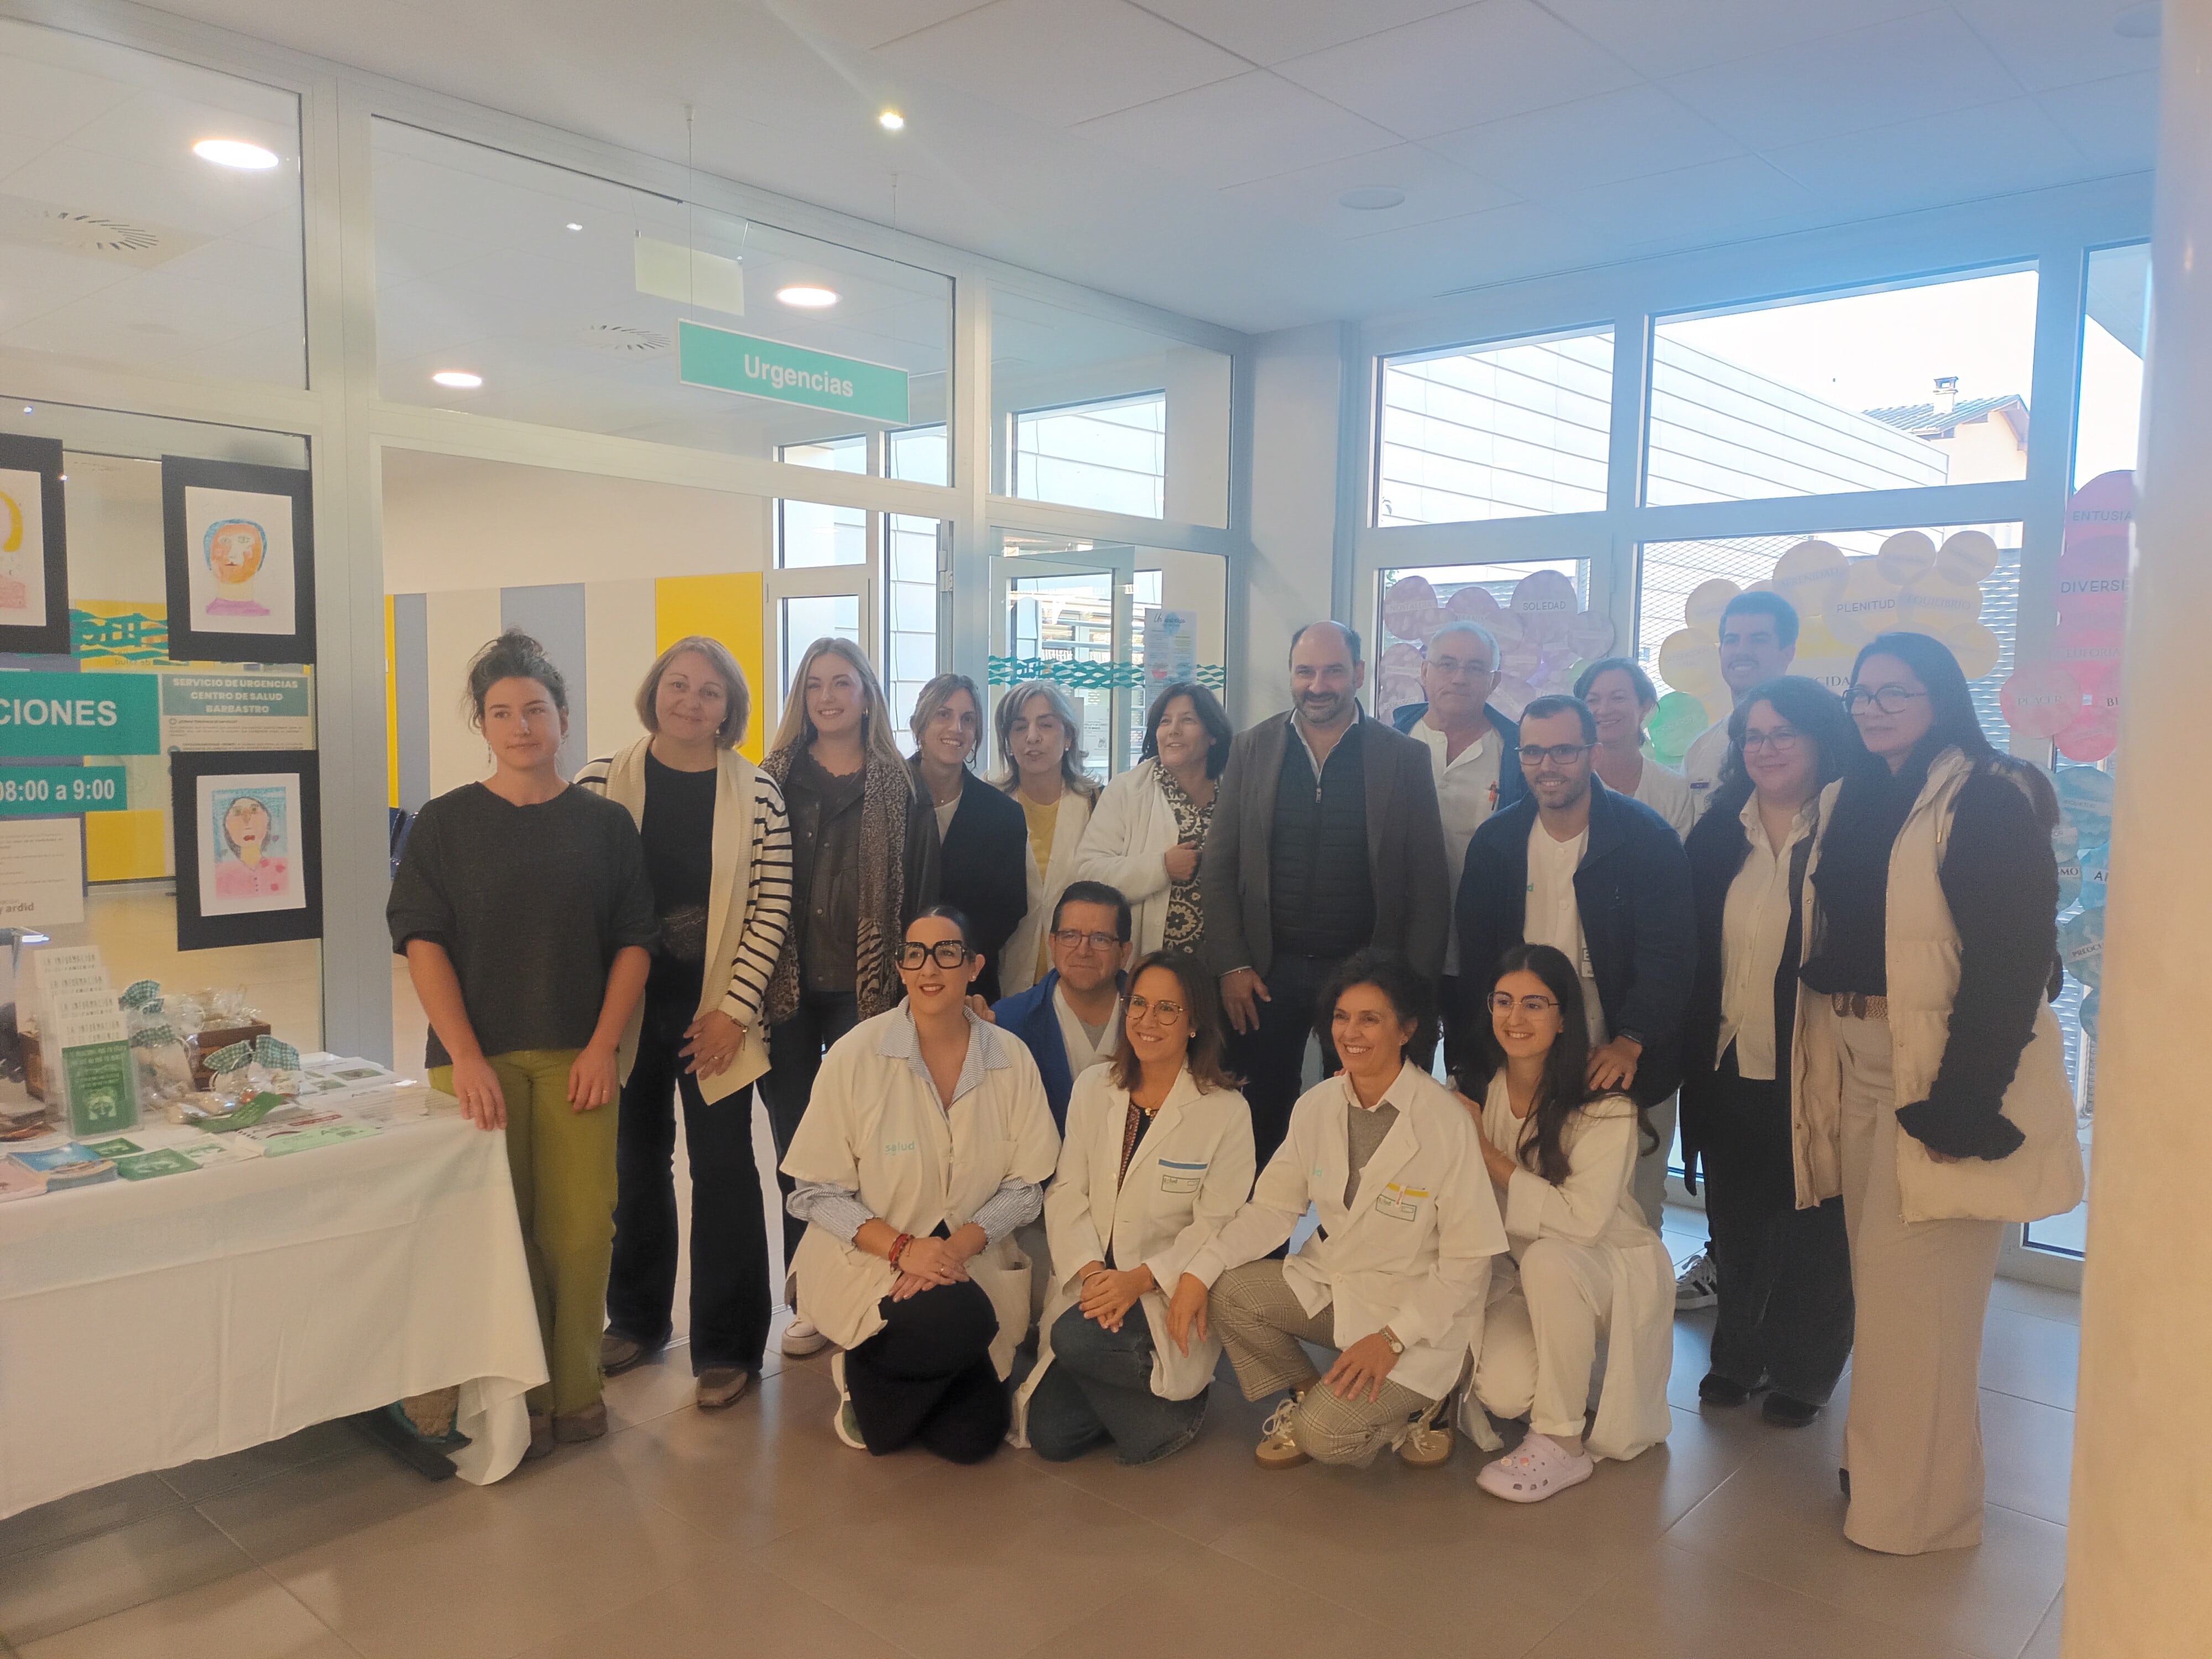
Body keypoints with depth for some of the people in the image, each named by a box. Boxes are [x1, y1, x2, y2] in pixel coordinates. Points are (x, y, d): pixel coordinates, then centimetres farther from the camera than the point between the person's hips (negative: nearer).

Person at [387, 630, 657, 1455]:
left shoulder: (604, 823, 8)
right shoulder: (444, 823, 4)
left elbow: (633, 942, 6)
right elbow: (422, 943, -2)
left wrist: (604, 1046, -5)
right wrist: (466, 1058, -11)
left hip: (579, 1058, 1)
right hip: (478, 1058, -1)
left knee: (580, 1230, 0)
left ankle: (576, 1391, 16)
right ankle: (516, 1398, 16)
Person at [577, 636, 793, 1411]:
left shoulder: (756, 792, -3)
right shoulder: (602, 783, -2)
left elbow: (772, 908, -4)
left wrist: (733, 1008, -8)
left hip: (715, 1014, -1)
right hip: (628, 1007, 1)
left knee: (723, 1168, 1)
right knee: (636, 1164, 15)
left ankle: (726, 1346, 15)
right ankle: (637, 1318, 34)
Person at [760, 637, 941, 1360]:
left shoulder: (900, 790, 4)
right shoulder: (773, 779, 7)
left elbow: (920, 895, 2)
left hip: (862, 993, -1)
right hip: (786, 991, 2)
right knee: (795, 1145, 7)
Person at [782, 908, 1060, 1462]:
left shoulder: (1011, 1058, -4)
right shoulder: (856, 1055, -12)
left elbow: (1026, 1184, 0)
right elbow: (816, 1192, -8)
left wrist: (961, 1245, -17)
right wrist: (903, 1247, -21)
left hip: (970, 1262, 4)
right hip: (867, 1260, -3)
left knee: (972, 1437, -6)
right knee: (959, 1321, -32)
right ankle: (861, 1374, 1)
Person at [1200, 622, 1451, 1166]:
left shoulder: (1405, 758, 0)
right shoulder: (1251, 748, 4)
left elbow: (1429, 885, 0)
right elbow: (1218, 868, 4)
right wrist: (1231, 965, -3)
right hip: (1267, 973, 1)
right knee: (1260, 1125, 8)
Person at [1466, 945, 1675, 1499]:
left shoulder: (1606, 1107, -19)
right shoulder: (1480, 1091, -4)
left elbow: (1582, 1219, -28)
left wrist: (1486, 1152, -25)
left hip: (1613, 1268, -4)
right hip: (1526, 1278, 4)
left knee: (1547, 1258, -37)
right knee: (1501, 1389, -25)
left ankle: (1563, 1444, -19)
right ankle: (1567, 1393, 14)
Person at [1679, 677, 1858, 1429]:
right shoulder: (1717, 835, 5)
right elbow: (1691, 954, 8)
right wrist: (1690, 1049, 4)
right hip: (1730, 1068, 4)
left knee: (1809, 1221, 9)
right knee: (1735, 1217, 13)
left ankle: (1802, 1371, 27)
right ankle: (1738, 1354, 32)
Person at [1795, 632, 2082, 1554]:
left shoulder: (1987, 802, -10)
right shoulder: (1848, 802, 12)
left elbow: (2014, 961, -17)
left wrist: (1964, 1097, -21)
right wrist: (1814, 1070, 7)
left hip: (1941, 1076, -7)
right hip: (1855, 1069, 7)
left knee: (1915, 1289, 0)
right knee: (1878, 1279, 15)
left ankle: (1918, 1499, 17)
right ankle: (1881, 1462, 31)